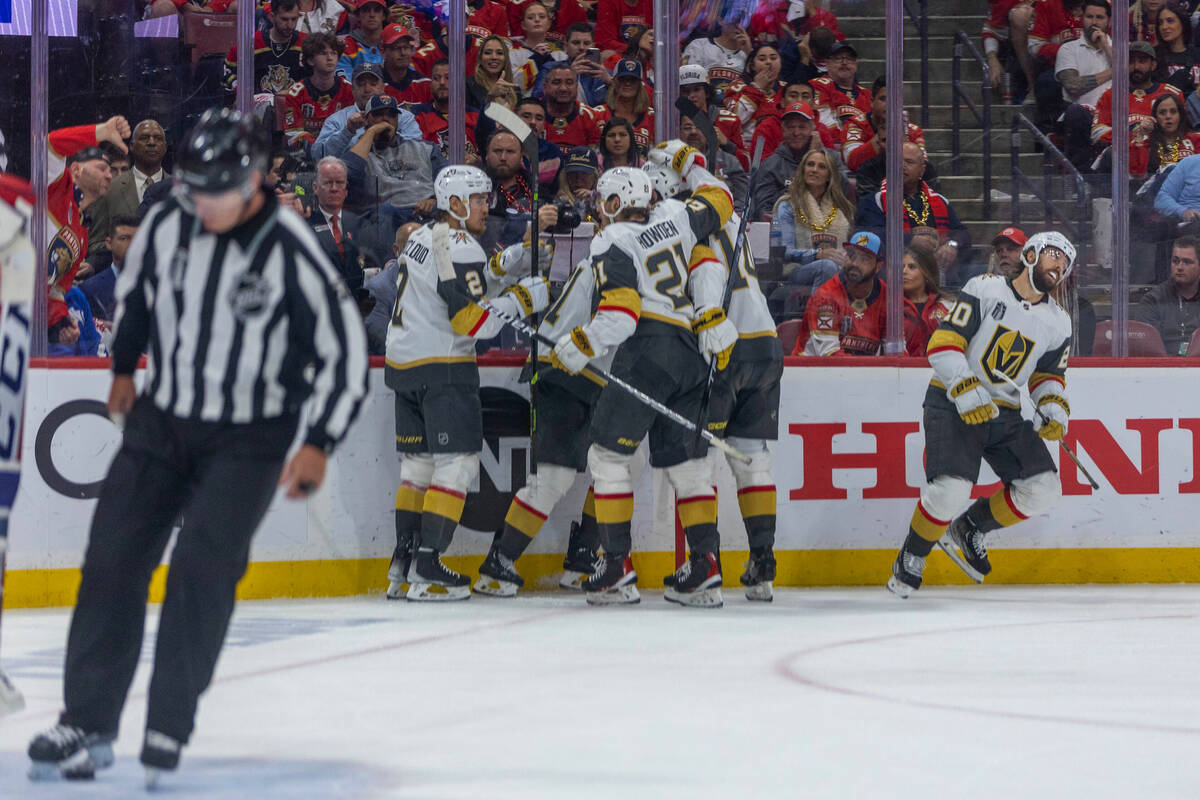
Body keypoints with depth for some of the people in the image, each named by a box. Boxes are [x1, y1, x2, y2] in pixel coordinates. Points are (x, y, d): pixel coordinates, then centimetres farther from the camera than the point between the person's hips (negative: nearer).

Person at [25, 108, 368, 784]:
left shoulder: (293, 254, -20)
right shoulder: (167, 225, -6)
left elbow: (346, 352, -14)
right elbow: (136, 289, 17)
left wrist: (319, 444, -18)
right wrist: (124, 368, 24)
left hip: (248, 440, -4)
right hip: (161, 419, 4)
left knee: (201, 568, -18)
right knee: (113, 559, -3)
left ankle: (169, 728, -9)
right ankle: (89, 724, 3)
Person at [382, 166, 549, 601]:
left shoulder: (422, 238, 15)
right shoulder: (459, 248, -15)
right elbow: (473, 320, -21)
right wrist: (522, 299, -11)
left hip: (404, 365, 9)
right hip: (442, 368, -9)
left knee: (418, 463, 13)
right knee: (457, 462, -5)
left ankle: (402, 566, 12)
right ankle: (426, 569, -10)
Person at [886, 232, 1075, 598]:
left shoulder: (1057, 323, 8)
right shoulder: (985, 289, -8)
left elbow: (1048, 374, 19)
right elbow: (943, 343, -12)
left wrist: (1054, 411, -2)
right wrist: (967, 393, -23)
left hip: (1005, 414, 6)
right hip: (952, 404, -6)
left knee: (1043, 489, -10)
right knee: (952, 488, -25)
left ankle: (968, 529, 14)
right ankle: (911, 557, 1)